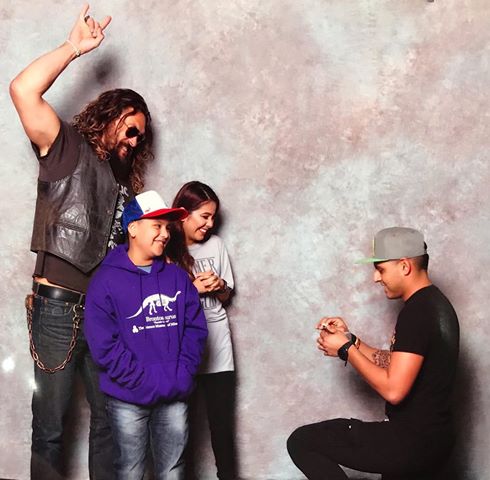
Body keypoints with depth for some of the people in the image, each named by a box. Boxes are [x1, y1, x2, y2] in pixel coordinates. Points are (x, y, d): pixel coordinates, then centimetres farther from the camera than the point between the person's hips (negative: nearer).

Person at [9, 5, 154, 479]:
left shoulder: (122, 180, 20)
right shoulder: (66, 146, 1)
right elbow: (23, 90, -15)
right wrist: (73, 47, -11)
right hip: (58, 305, -6)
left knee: (109, 418, 9)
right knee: (49, 427, 0)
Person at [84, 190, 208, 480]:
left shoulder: (177, 277, 7)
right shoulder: (107, 281, -7)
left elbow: (196, 329, 4)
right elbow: (104, 345, -13)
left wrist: (180, 376, -10)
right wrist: (148, 382, -17)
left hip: (176, 397, 3)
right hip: (128, 400, -3)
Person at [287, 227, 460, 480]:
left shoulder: (417, 312, -21)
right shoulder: (433, 304, 12)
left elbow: (393, 390, -26)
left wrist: (346, 350, -14)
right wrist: (351, 340, 6)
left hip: (410, 441, -10)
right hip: (432, 439, 10)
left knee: (301, 442, -4)